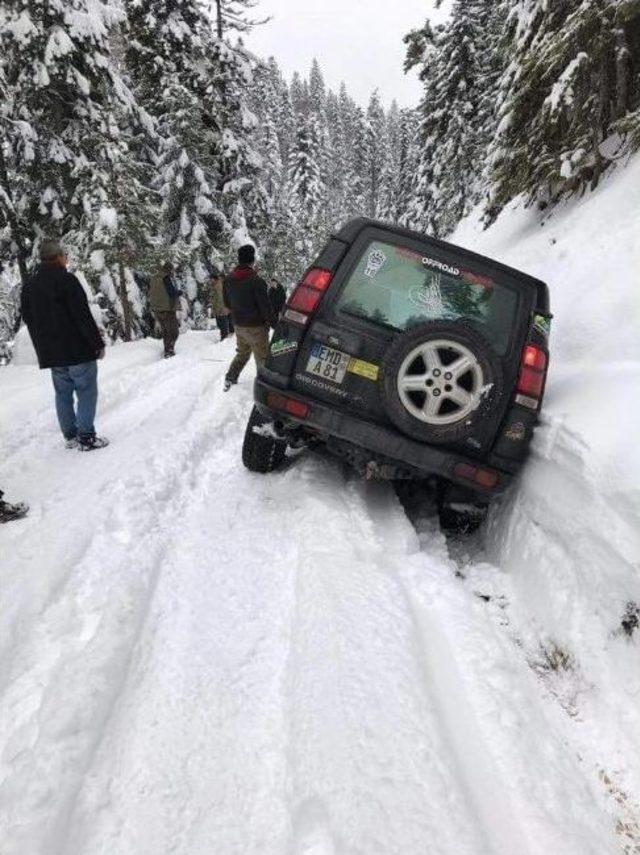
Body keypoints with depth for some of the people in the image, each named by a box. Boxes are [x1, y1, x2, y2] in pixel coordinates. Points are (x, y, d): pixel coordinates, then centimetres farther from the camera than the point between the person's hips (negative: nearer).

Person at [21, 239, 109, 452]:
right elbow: (83, 316, -16)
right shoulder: (66, 280, -12)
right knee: (86, 392, -1)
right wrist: (98, 343, -11)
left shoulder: (29, 286, 13)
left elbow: (30, 322, 17)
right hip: (78, 350, -7)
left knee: (63, 394, 13)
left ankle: (70, 436, 17)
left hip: (50, 353, 7)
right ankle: (86, 437, -2)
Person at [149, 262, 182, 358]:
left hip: (156, 310, 7)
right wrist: (180, 292, -1)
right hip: (168, 310, -7)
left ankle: (168, 350, 26)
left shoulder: (153, 279, 8)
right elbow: (172, 293, -21)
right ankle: (169, 351, -10)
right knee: (174, 332, 2)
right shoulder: (167, 278, -15)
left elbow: (150, 294, 14)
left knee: (165, 332, 21)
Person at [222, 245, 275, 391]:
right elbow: (265, 306, -19)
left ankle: (230, 379, 23)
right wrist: (274, 324, -8)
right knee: (262, 357, 4)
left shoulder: (229, 279, 0)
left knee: (242, 353, 25)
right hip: (256, 326, -6)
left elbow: (227, 303, 12)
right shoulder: (256, 281, -21)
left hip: (238, 325, 7)